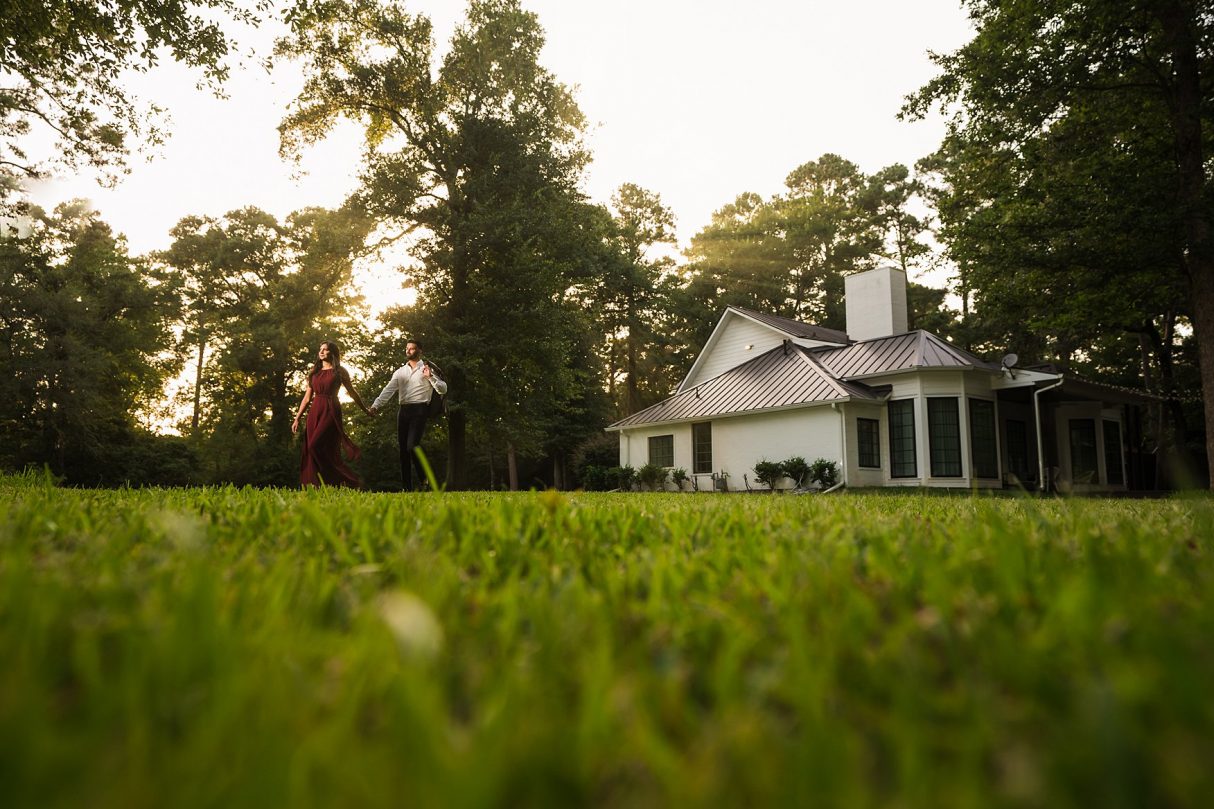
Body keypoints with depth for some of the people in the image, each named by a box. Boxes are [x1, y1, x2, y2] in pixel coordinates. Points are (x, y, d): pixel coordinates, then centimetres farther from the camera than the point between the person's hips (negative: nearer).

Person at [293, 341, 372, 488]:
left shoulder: (340, 371, 4)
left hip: (331, 411, -5)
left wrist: (365, 410, 22)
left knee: (317, 446, -18)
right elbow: (307, 397, 16)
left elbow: (352, 392, 15)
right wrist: (297, 418, 11)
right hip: (314, 411, 5)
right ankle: (313, 487, 3)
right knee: (310, 449, -2)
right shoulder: (314, 371, 16)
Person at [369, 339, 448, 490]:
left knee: (412, 446, -18)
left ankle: (423, 480, 2)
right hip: (403, 410, 5)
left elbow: (443, 389, 0)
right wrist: (376, 405, -11)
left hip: (419, 410, -5)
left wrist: (430, 377, -16)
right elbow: (388, 390, 4)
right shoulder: (400, 371, 16)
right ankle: (406, 487, 9)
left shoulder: (427, 369, 5)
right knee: (403, 449, 4)